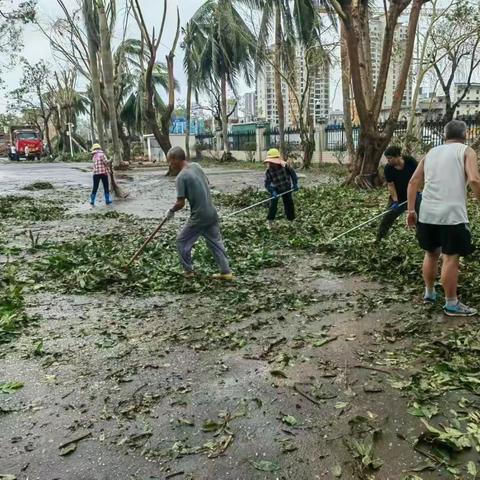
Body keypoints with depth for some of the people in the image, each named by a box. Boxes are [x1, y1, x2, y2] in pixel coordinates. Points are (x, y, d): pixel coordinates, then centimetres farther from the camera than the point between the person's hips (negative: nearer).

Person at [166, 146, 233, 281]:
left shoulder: (181, 177, -17)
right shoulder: (196, 166, 6)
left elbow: (180, 203, -17)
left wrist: (171, 211, 1)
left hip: (199, 216, -7)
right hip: (211, 213, 8)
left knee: (182, 241, 11)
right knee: (215, 242, 15)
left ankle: (188, 270, 21)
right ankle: (226, 272, 18)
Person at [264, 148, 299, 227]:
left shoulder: (285, 166, -21)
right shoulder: (268, 171, -22)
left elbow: (292, 173, -5)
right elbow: (267, 183, -21)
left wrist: (295, 184, -11)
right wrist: (272, 192, -36)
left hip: (287, 189, 1)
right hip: (276, 189, -1)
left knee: (289, 204, 10)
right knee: (273, 204, -14)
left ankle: (291, 219, 29)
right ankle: (270, 221, -2)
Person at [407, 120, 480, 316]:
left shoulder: (431, 153, 17)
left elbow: (413, 182, 12)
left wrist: (410, 210, 14)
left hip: (427, 213, 5)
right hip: (452, 214, -5)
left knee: (431, 253, 21)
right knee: (451, 258, 3)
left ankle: (429, 293, 34)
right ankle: (451, 304, 12)